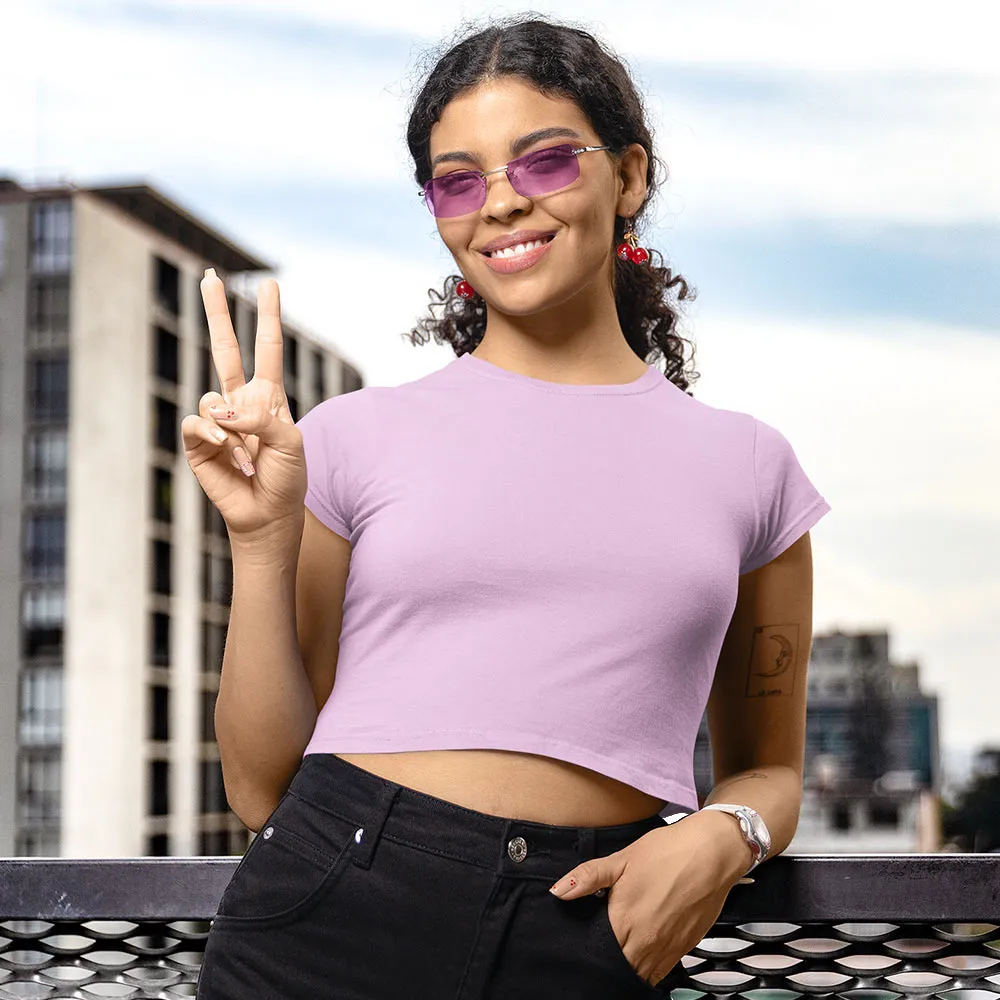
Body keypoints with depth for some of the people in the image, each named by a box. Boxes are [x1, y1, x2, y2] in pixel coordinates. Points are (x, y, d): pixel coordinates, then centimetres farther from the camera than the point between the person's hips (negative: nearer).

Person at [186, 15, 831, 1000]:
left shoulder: (745, 465, 7)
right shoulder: (356, 437, 3)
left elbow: (767, 770, 17)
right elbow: (263, 787, 4)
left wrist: (724, 837, -4)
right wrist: (263, 540, -7)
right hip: (333, 918, 0)